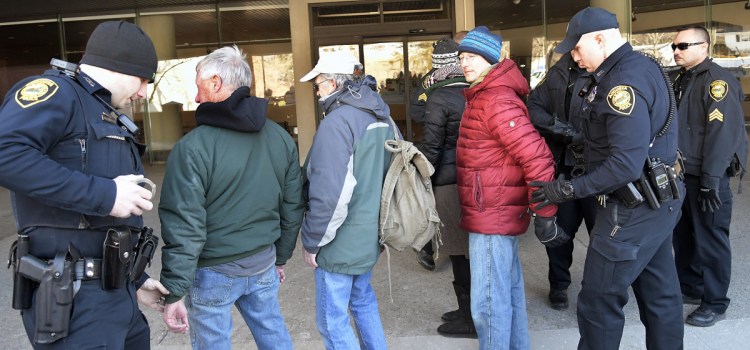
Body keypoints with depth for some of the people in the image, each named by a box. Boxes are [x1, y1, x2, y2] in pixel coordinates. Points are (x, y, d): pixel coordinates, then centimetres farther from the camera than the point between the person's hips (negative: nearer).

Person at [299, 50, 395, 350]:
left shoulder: (337, 122, -19)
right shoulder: (381, 117, 8)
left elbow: (329, 193, -25)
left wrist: (312, 240, -13)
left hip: (341, 242, -9)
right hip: (369, 234, 9)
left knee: (332, 322, 3)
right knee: (362, 301, 25)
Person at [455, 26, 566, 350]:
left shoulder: (496, 100, -19)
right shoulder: (482, 96, 15)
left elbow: (536, 156, -26)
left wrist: (544, 214, -22)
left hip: (491, 216, -10)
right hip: (498, 213, 10)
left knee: (488, 303, -3)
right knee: (509, 292, 20)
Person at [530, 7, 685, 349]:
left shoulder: (623, 83, -22)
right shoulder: (644, 66, 9)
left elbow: (626, 165, -28)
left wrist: (568, 190, -23)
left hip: (633, 210, -10)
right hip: (657, 202, 10)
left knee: (599, 299, 0)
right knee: (660, 293, 19)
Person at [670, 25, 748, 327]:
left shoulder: (717, 80, -14)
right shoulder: (680, 80, 13)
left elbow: (722, 132, -21)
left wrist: (711, 180, -24)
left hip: (706, 178, -8)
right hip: (680, 174, 8)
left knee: (710, 240, 1)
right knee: (683, 235, 16)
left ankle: (715, 303, 13)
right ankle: (689, 288, 31)